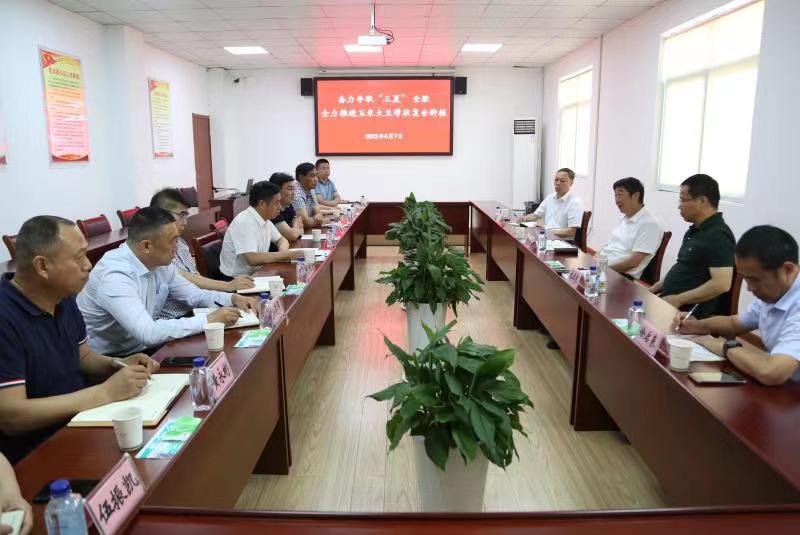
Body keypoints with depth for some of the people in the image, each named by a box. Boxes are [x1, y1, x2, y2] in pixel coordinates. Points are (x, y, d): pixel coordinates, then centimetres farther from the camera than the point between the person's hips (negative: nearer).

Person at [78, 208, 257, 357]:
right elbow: (147, 333, -36)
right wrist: (209, 321, -31)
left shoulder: (159, 263, -4)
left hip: (143, 348, 7)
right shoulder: (114, 276, -28)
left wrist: (233, 298, -7)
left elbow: (193, 294, 10)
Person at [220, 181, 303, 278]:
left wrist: (283, 250, -6)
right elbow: (252, 259, -29)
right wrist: (287, 254, -24)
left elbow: (281, 239, 17)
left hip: (257, 273, 8)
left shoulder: (265, 219, 3)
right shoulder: (244, 222, -21)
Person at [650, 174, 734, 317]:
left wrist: (678, 299, -19)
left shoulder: (718, 235, -15)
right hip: (669, 302, 9)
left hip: (691, 313, -9)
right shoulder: (695, 230, 17)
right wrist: (653, 290, 14)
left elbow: (721, 284, -24)